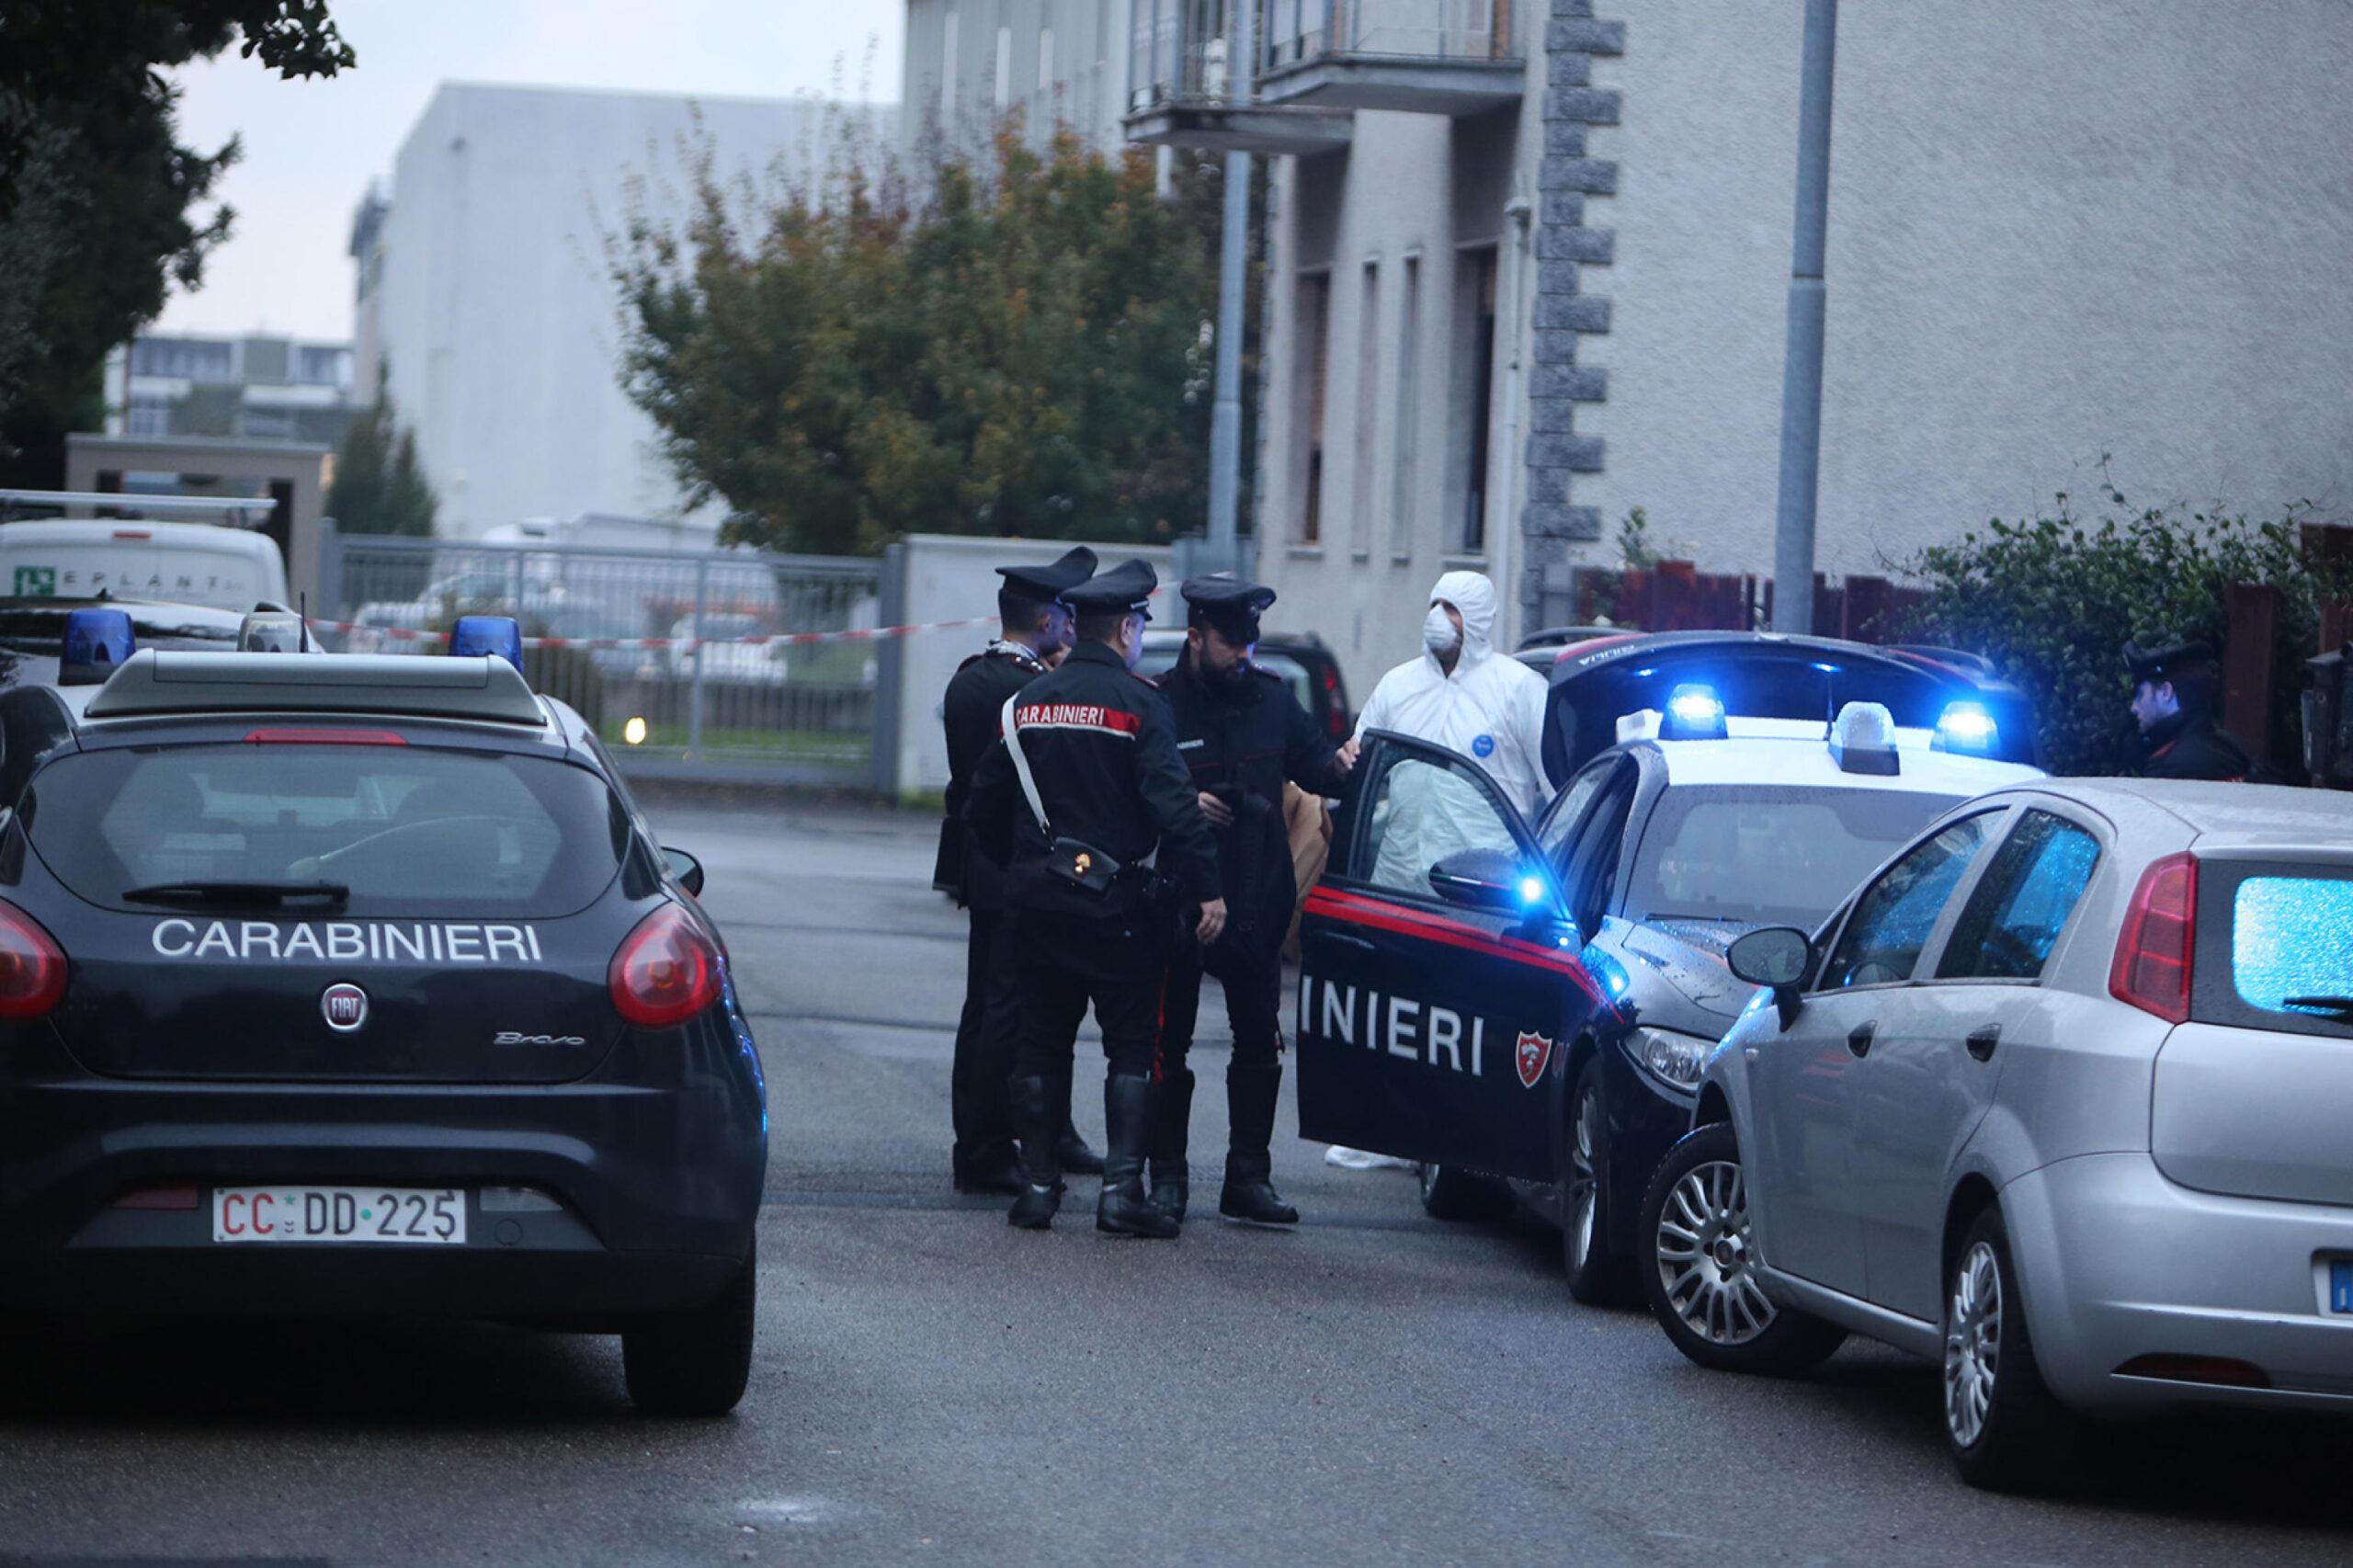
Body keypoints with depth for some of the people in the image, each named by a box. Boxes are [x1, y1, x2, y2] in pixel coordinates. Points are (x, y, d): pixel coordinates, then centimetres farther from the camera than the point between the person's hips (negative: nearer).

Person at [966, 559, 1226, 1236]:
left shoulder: (1027, 701, 7)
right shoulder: (1137, 703, -10)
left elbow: (985, 805, 12)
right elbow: (1171, 801, -18)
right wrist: (1205, 889, -15)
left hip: (1038, 899, 5)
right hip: (1119, 902, -5)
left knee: (1040, 1044, 11)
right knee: (1132, 1046, 1)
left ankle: (1039, 1182, 10)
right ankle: (1122, 1187, -6)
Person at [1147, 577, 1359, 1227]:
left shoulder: (1272, 699, 8)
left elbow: (1309, 760, 14)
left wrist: (1338, 766, -8)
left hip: (1256, 905, 4)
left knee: (1260, 1044, 5)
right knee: (1168, 1044, 2)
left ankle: (1249, 1178, 12)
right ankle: (1167, 1178, 9)